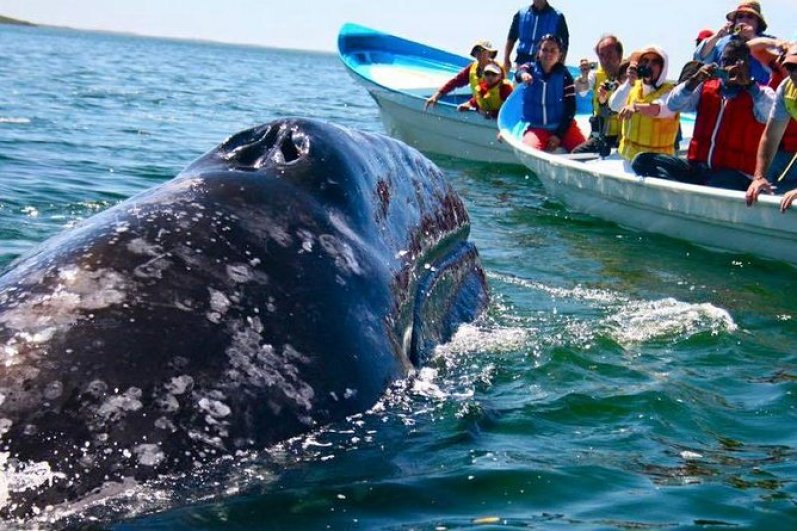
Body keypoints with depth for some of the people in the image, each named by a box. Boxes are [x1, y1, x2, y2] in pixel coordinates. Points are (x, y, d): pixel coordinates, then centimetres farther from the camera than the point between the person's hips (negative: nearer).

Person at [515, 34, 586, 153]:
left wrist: (559, 135, -13)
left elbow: (570, 108, -3)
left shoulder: (564, 76, 0)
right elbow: (519, 72, -22)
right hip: (535, 128, -1)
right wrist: (523, 74, -48)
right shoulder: (530, 69, 2)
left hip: (562, 126, 1)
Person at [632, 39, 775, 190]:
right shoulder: (706, 88, 19)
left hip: (735, 173, -5)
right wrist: (695, 80, -8)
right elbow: (672, 104, 6)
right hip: (697, 167, 5)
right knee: (643, 161, -19)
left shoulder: (758, 93, 7)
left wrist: (748, 84, -23)